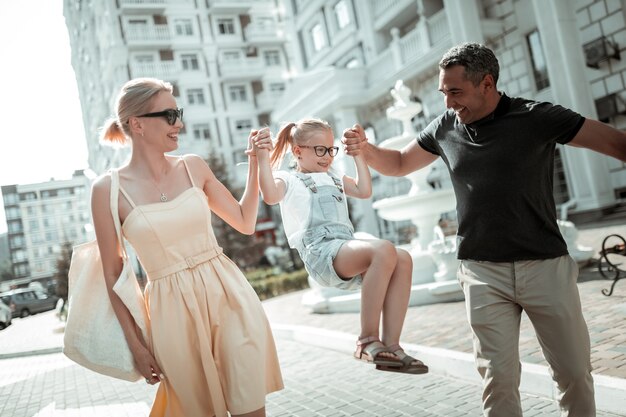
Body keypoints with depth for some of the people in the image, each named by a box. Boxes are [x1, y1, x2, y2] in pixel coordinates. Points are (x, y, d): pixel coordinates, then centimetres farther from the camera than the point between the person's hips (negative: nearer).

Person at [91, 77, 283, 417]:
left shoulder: (193, 167, 4)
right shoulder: (108, 189, -5)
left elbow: (245, 223, 11)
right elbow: (113, 275, 0)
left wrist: (255, 162, 3)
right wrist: (135, 343, 0)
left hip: (228, 296, 3)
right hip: (174, 310, -2)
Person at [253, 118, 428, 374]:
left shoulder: (333, 179, 36)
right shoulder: (288, 180, 13)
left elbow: (364, 191, 24)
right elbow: (270, 196, -9)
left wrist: (358, 153, 28)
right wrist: (263, 158, -12)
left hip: (347, 251, 7)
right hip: (320, 250, -7)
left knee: (402, 260, -19)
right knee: (384, 250, -32)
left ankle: (391, 345, -19)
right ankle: (368, 340, -26)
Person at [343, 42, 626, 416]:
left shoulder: (536, 117, -6)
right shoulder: (445, 128, 4)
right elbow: (399, 164, 17)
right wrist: (365, 149, -3)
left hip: (546, 265, -1)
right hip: (483, 272, 2)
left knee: (575, 374, 7)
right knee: (499, 379, 1)